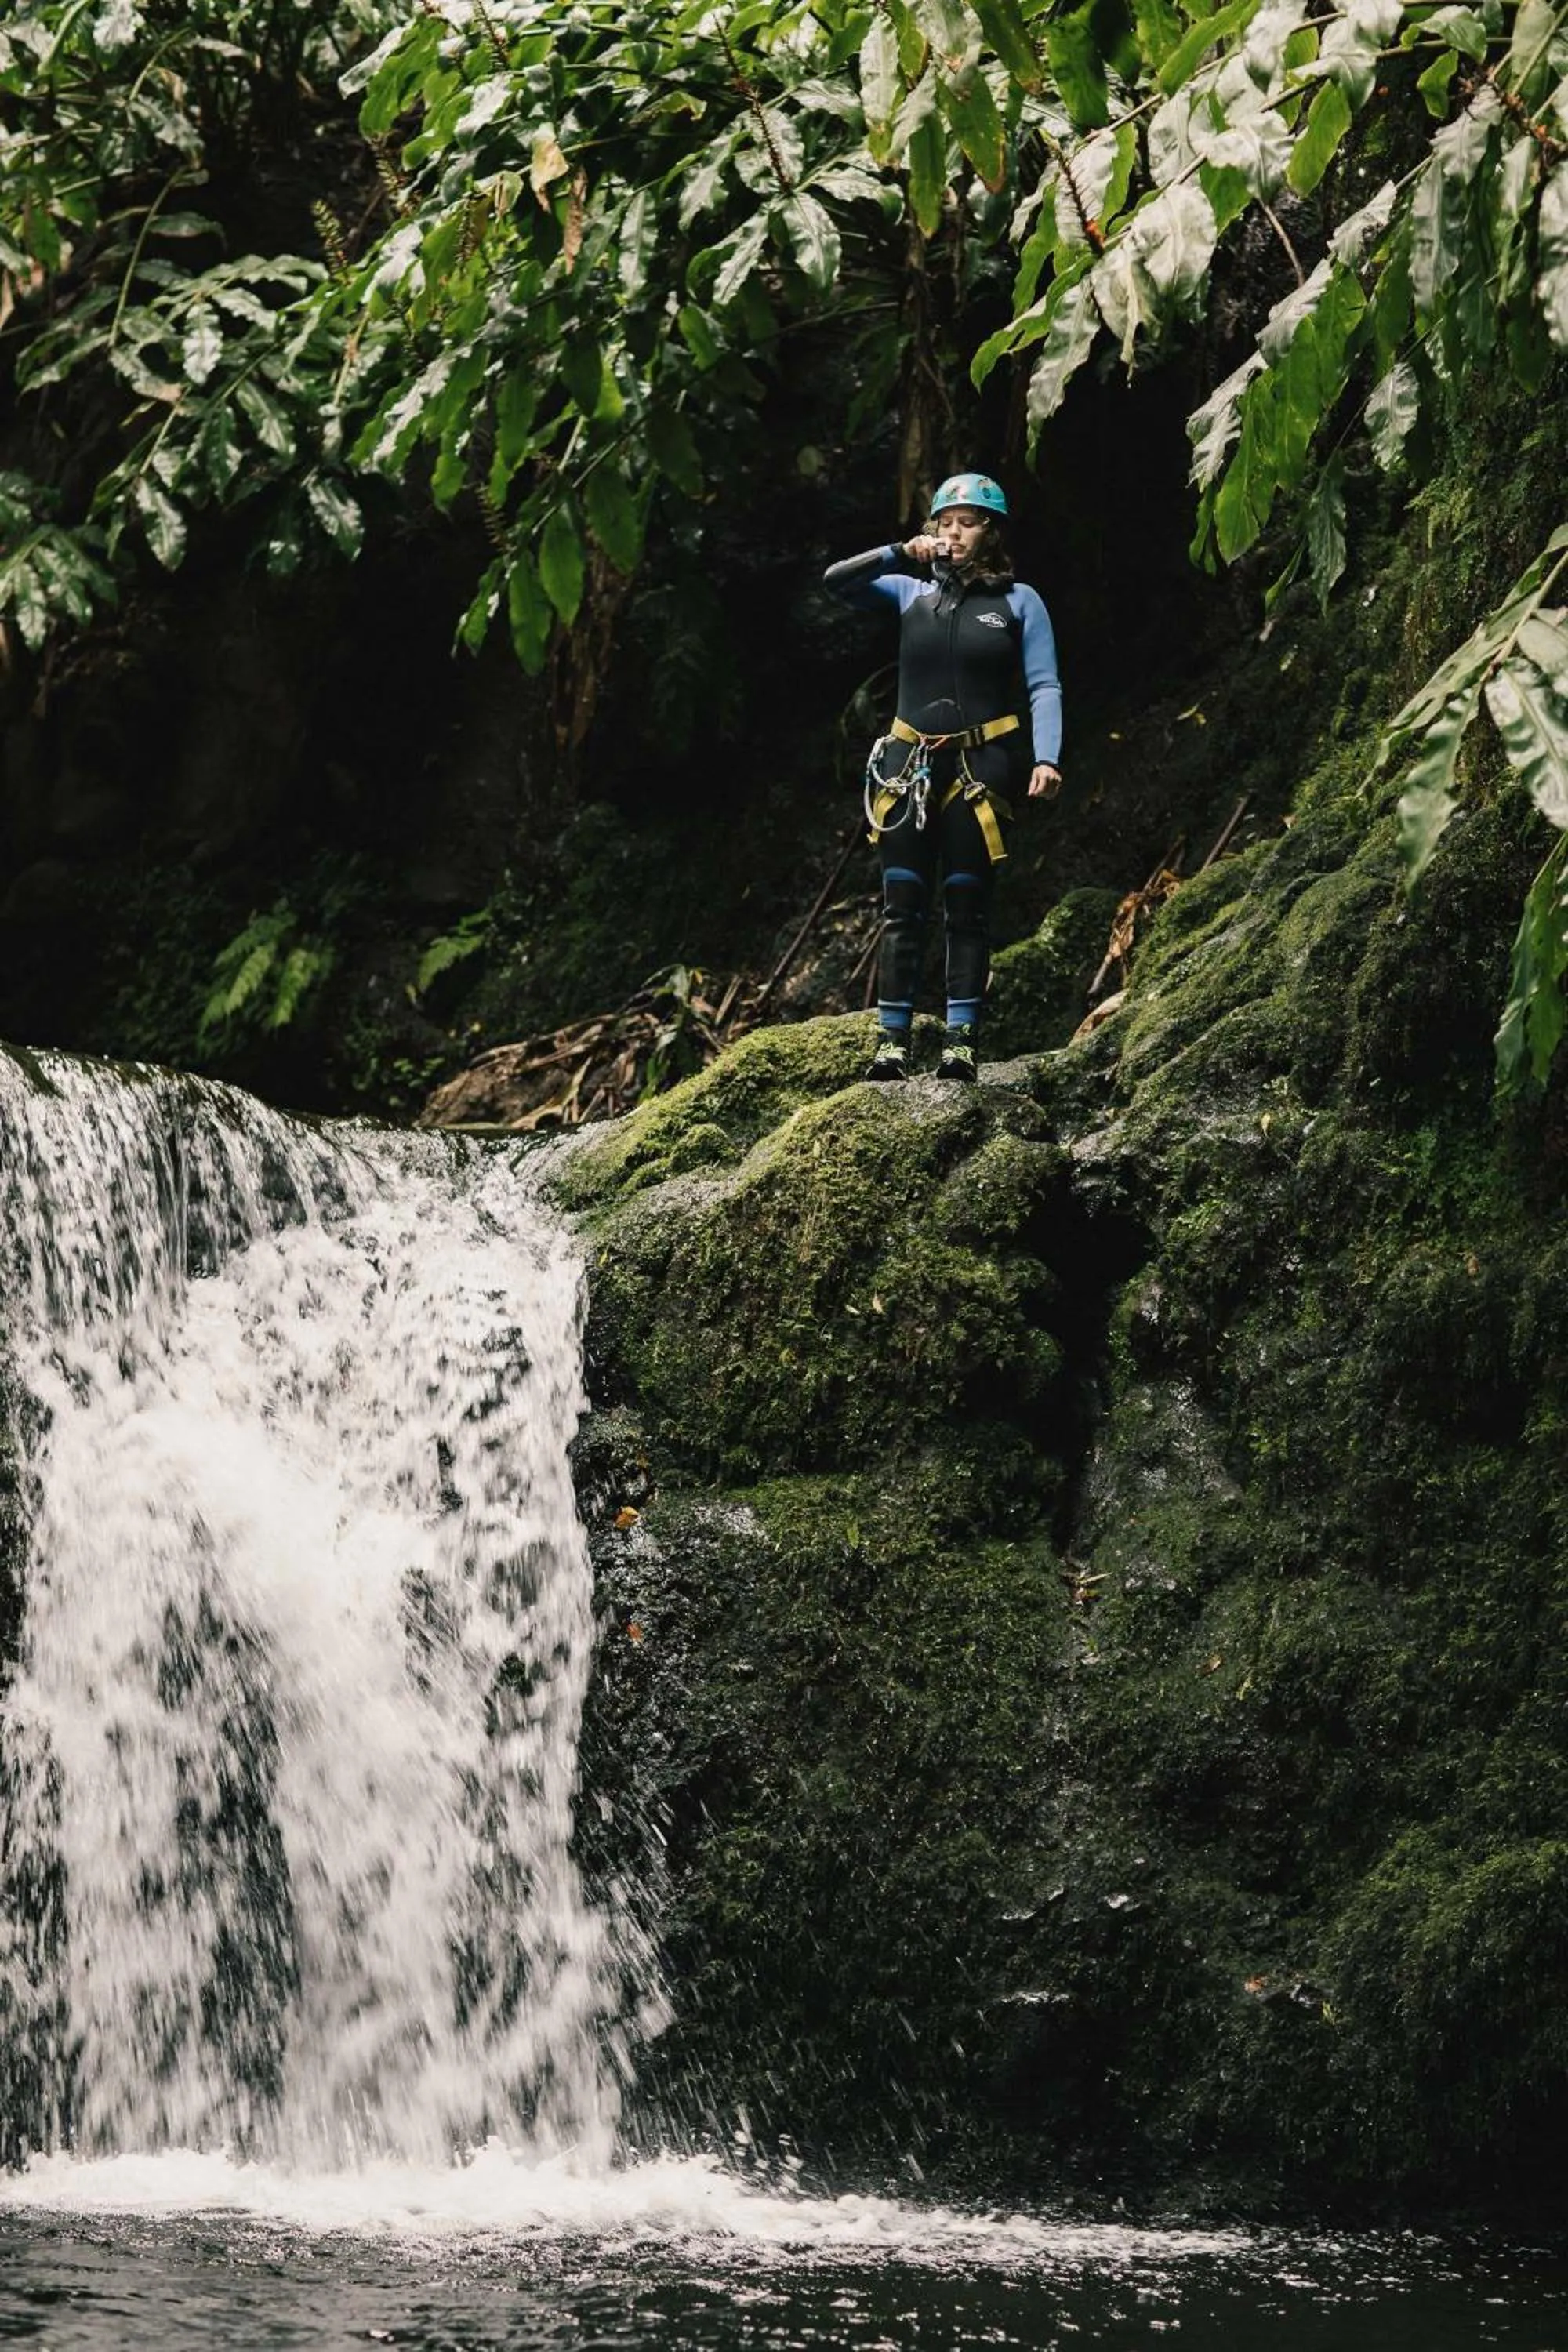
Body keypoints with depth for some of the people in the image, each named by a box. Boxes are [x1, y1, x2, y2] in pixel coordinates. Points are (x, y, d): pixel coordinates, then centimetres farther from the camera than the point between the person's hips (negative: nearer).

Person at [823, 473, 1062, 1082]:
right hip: (910, 767, 2)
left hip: (980, 769, -2)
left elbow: (1044, 688, -2)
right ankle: (892, 1040, -5)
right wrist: (900, 555, -8)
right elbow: (837, 581, 3)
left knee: (968, 906, -1)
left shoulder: (1019, 602, 4)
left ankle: (962, 1040, -2)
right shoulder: (911, 592, 11)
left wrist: (1046, 759, -15)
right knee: (903, 907, -2)